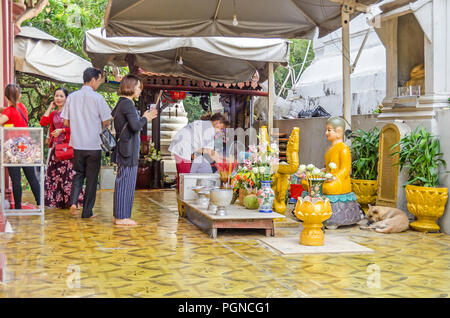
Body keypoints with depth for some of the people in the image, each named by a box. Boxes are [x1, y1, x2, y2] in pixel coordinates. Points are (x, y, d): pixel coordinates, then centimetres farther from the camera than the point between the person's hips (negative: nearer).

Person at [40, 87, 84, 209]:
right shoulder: (53, 113, 16)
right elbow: (43, 122, 2)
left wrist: (62, 130, -12)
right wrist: (50, 107, 7)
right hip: (55, 146, 7)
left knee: (68, 173, -9)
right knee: (54, 173, 7)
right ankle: (57, 200, 15)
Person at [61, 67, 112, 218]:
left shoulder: (71, 97, 2)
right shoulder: (97, 98, -10)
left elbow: (66, 122, 5)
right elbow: (106, 122, -8)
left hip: (77, 144, 4)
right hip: (93, 145, -3)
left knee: (78, 174, 19)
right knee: (92, 178, 7)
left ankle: (73, 202, -1)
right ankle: (87, 211, 12)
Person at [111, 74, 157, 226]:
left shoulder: (121, 103, 16)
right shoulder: (127, 104, -15)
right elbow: (135, 126, -24)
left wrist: (144, 117, 16)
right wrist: (146, 118, -7)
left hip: (123, 150, 10)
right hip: (128, 151, -10)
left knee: (122, 183, 15)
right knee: (126, 183, -4)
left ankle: (119, 215, 23)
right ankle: (122, 217, 2)